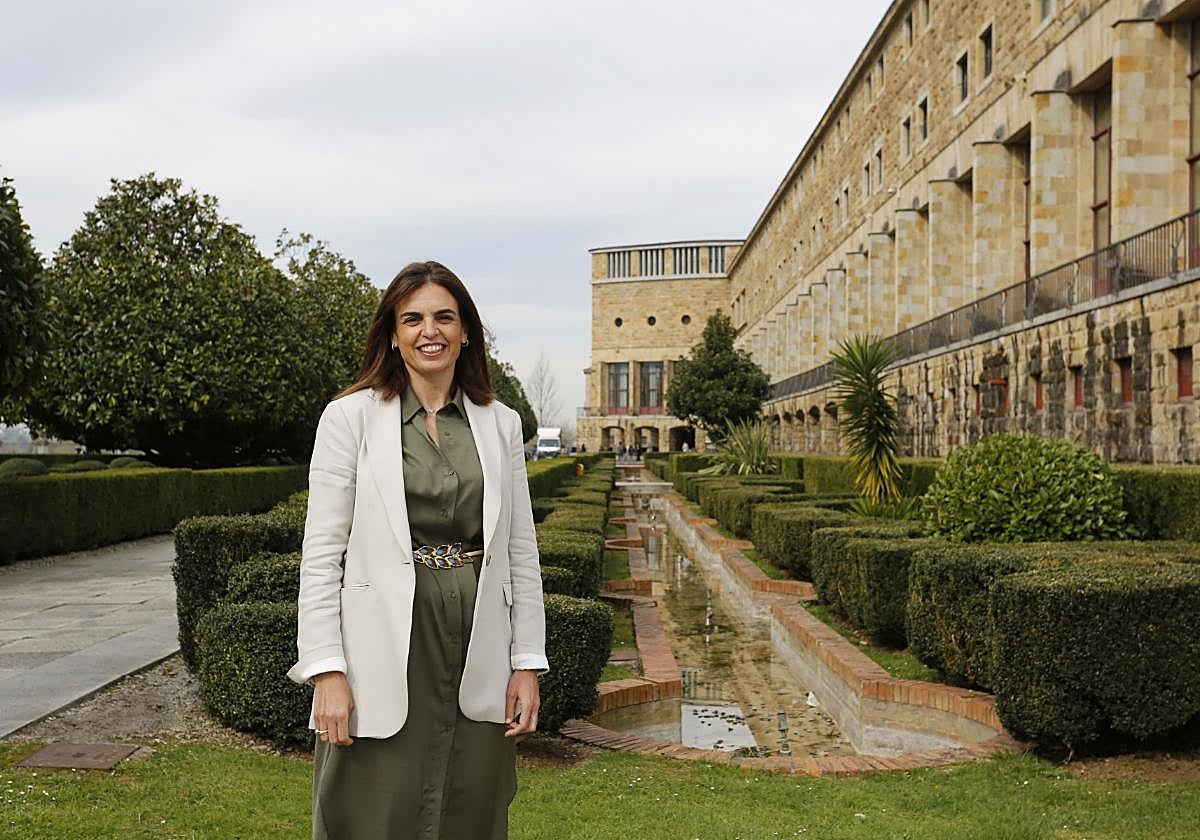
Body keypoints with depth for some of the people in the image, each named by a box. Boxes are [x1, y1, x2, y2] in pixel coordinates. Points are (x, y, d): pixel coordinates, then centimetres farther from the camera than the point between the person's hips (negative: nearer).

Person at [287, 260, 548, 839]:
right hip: (385, 657, -3)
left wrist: (528, 661, 5)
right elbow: (321, 553, -5)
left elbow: (521, 550, 10)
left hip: (479, 656, 3)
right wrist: (326, 670, -11)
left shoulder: (500, 424, 8)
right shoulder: (350, 417, -2)